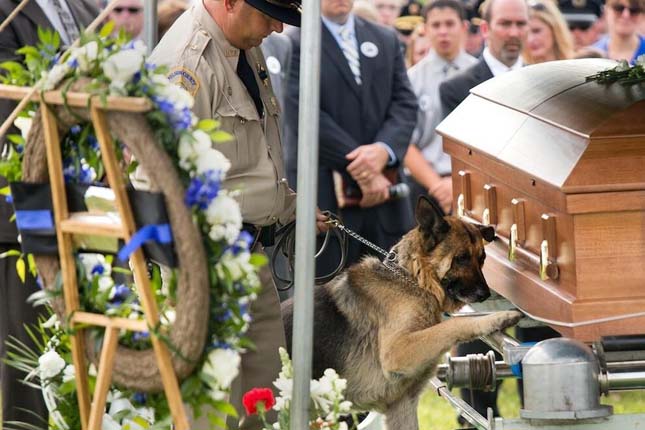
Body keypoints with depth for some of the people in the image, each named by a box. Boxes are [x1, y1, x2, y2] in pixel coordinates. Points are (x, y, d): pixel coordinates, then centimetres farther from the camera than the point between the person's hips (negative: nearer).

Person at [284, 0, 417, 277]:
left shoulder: (386, 41, 16)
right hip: (326, 198, -5)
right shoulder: (294, 44, -3)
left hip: (385, 196, 5)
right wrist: (360, 170, -13)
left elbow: (405, 104, 8)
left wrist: (383, 149, -13)